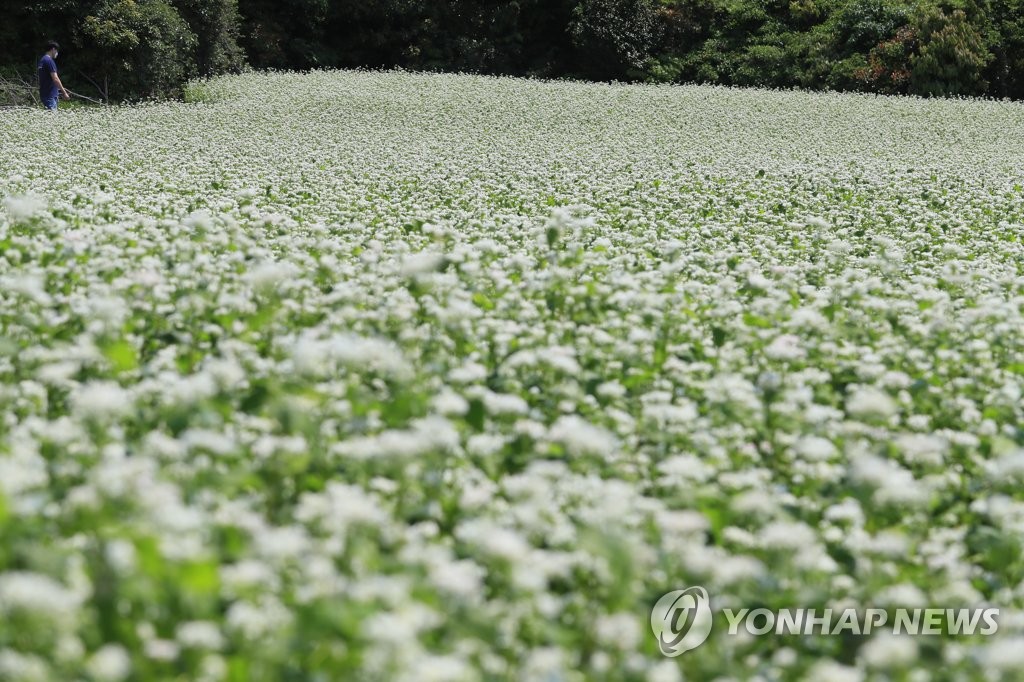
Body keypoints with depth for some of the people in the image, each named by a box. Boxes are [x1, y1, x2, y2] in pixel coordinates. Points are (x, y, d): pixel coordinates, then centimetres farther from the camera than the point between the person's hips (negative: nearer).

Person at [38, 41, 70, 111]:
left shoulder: (42, 60, 15)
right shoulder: (49, 61, -14)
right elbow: (55, 79, -19)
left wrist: (60, 88, 24)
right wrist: (64, 92, -16)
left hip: (44, 94, 10)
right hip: (50, 95, -10)